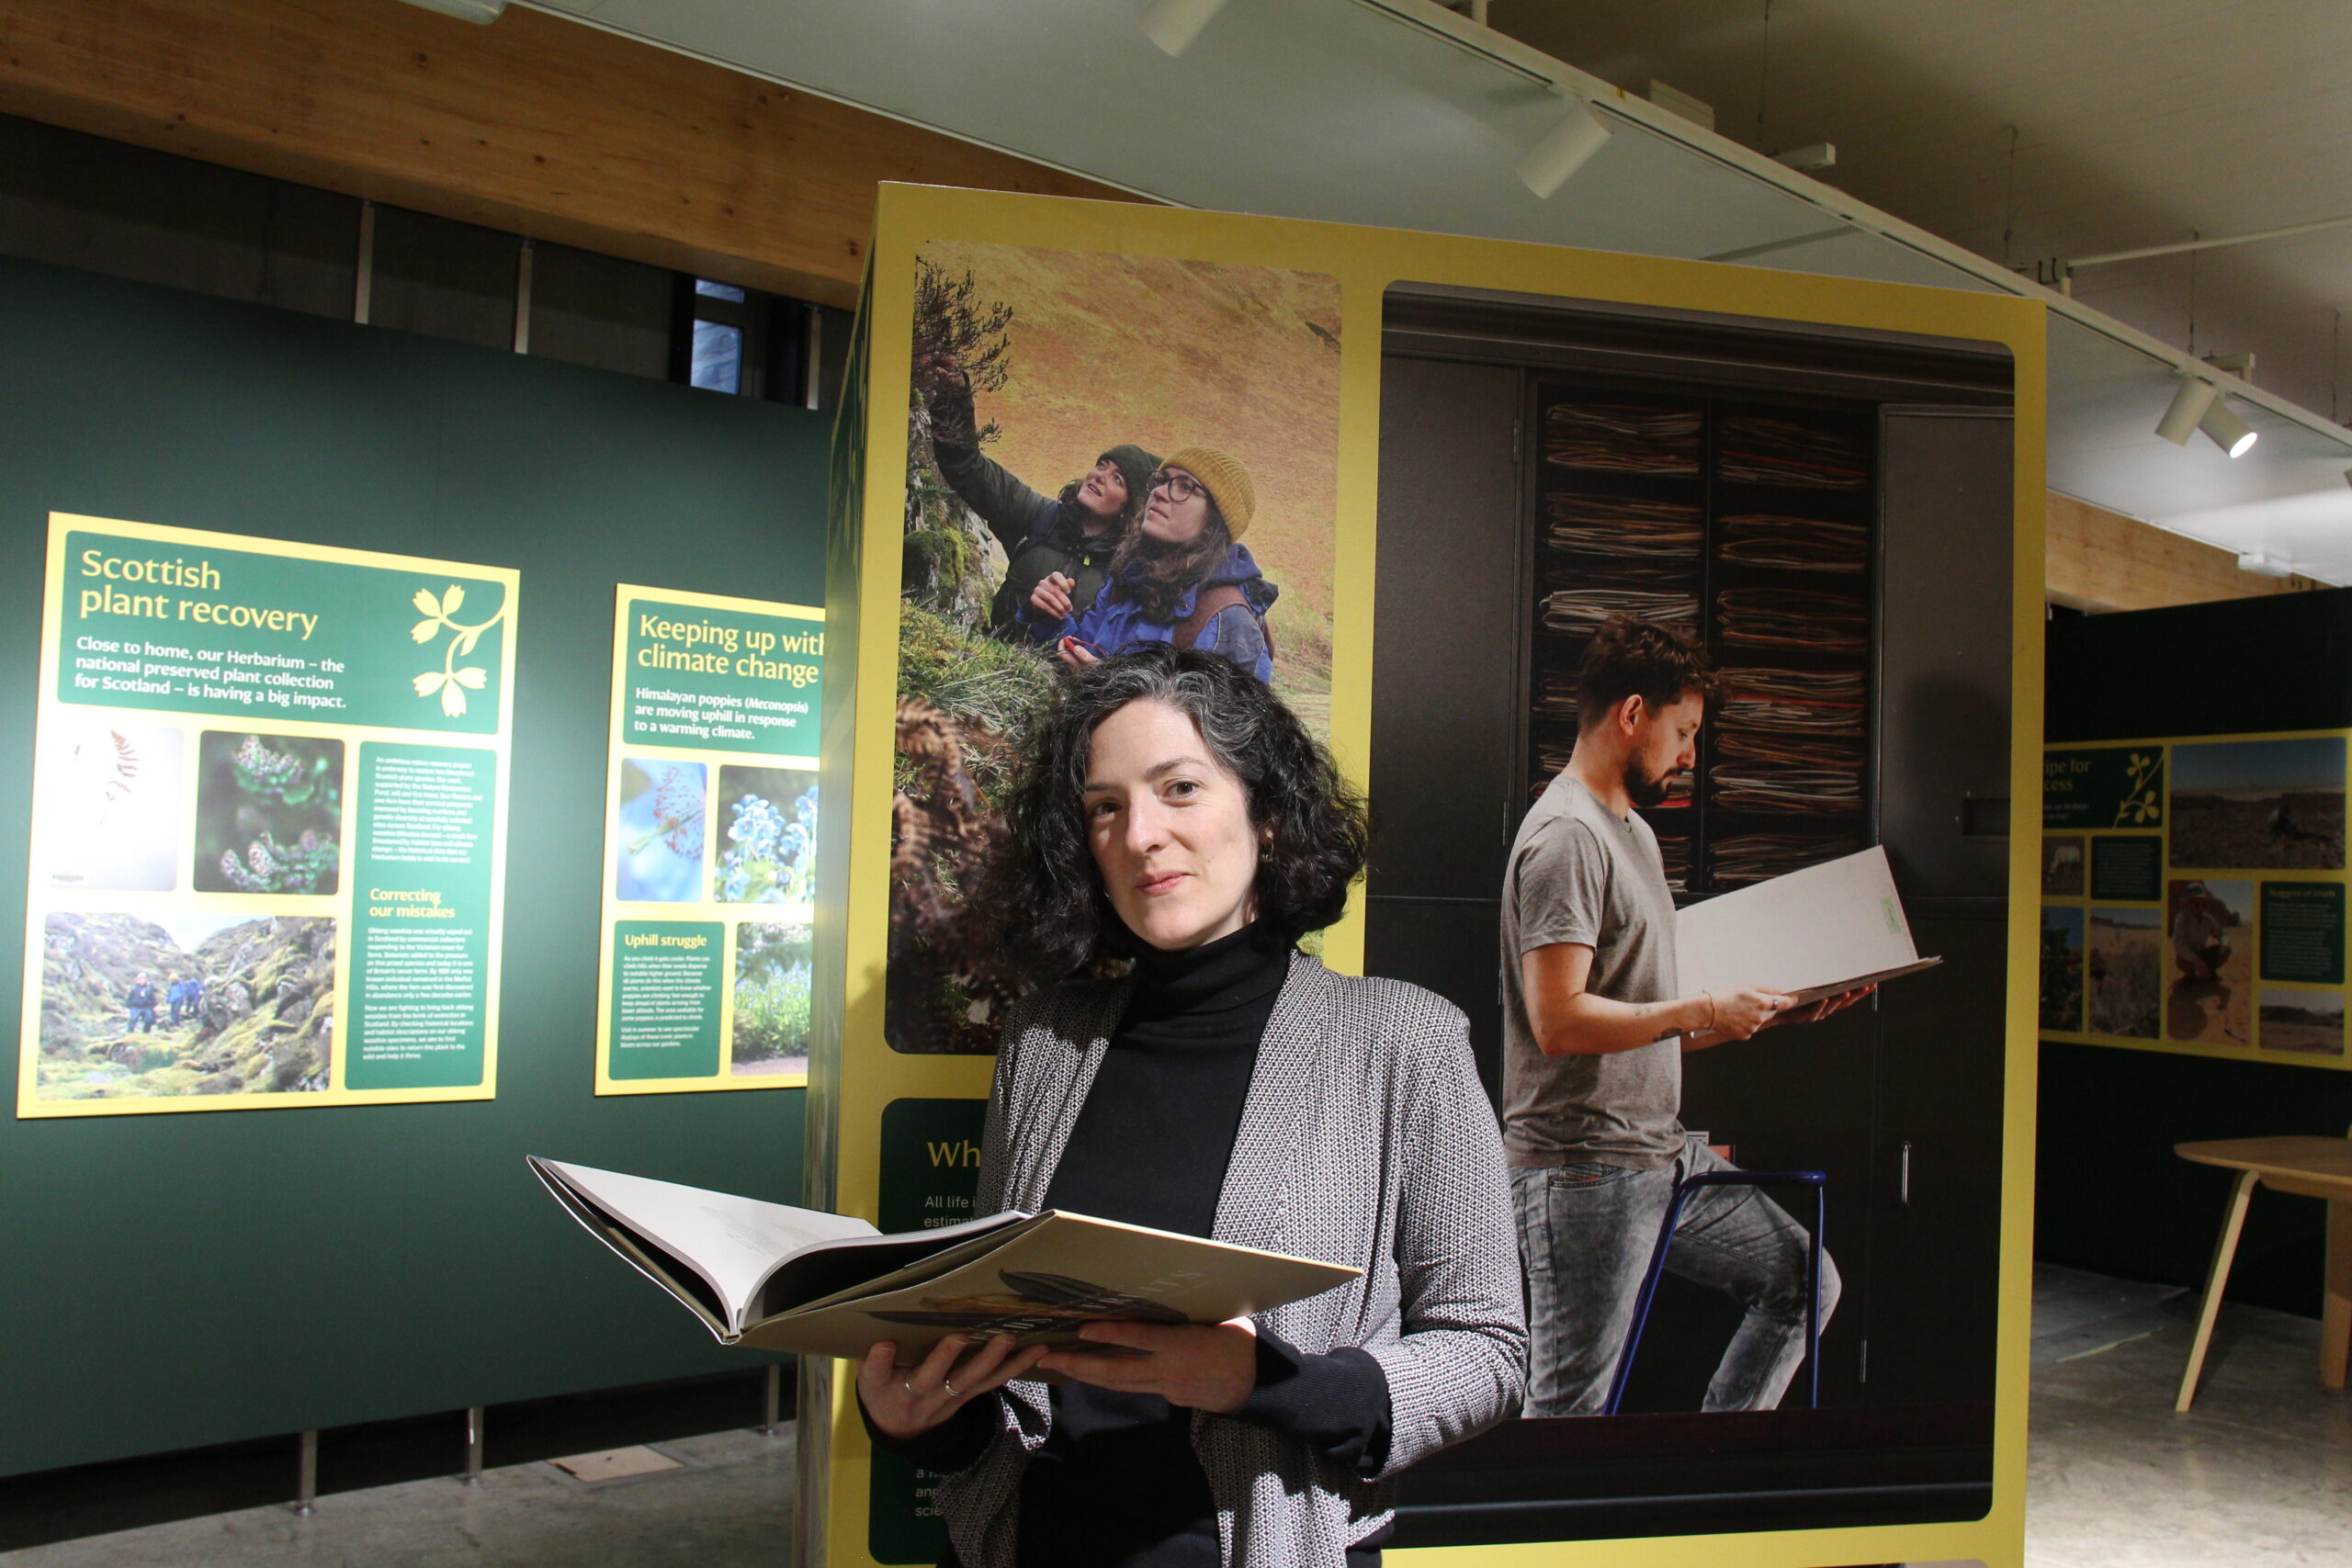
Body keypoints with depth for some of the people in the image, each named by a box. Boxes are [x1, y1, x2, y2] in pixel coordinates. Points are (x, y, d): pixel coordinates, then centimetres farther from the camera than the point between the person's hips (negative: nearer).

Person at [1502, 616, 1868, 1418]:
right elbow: (1560, 1020, -25)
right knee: (1571, 1403, -2)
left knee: (1803, 1282, 17)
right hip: (1585, 1167, -10)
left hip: (1665, 1153, 10)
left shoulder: (1633, 830, 17)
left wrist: (1772, 1011, 11)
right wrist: (1705, 1011, -15)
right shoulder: (1566, 835, -15)